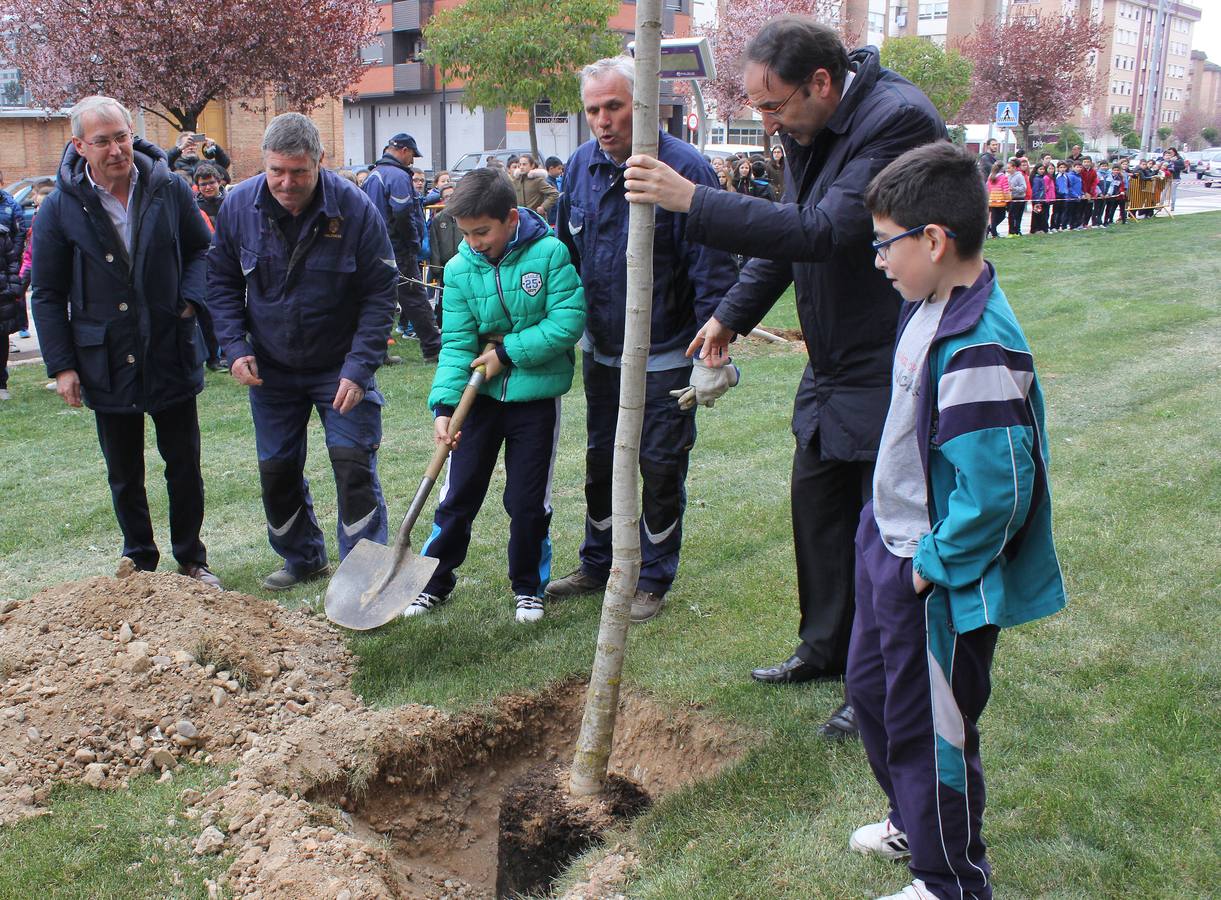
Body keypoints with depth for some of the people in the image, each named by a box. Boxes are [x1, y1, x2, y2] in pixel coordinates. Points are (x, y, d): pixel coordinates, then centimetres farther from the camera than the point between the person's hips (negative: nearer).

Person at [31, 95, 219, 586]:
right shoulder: (60, 208, -6)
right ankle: (140, 562, 29)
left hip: (171, 357, 1)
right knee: (124, 475, 12)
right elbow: (47, 295, 1)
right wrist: (61, 364, -5)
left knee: (184, 466, 10)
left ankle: (191, 560, 27)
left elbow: (201, 249, 12)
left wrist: (191, 299, -7)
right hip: (107, 366, 0)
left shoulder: (169, 190, -4)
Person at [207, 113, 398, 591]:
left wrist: (358, 368, -20)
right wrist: (235, 347, -8)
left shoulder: (355, 209, -18)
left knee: (353, 462, -7)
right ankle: (302, 558, 31)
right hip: (271, 367, 4)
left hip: (341, 366, -3)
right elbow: (222, 281, 4)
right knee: (276, 468, 12)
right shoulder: (239, 205, -10)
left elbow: (379, 294, -14)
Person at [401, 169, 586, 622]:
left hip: (536, 396, -2)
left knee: (529, 501, 6)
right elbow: (457, 344, -8)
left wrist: (507, 352, -17)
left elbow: (568, 322, -17)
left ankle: (529, 587, 26)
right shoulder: (459, 269, -4)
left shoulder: (550, 253, -12)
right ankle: (435, 581, 26)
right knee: (458, 494, 9)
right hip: (481, 394, 3)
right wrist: (444, 405, -20)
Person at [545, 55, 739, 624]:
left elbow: (712, 268, -19)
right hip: (600, 349, 6)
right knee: (600, 460, 17)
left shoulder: (684, 168, -19)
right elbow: (565, 253, 12)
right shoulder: (580, 166, 0)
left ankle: (653, 579, 21)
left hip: (666, 357, -6)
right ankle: (597, 565, 33)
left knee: (660, 469, 4)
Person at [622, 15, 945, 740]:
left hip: (890, 373, -9)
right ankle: (826, 649, 37)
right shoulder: (811, 130, 4)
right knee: (817, 509, 18)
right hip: (833, 368, 9)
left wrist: (694, 202, -34)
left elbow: (828, 232, -33)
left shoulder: (897, 119, -24)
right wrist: (734, 314, 17)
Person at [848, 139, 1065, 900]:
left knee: (932, 728, 7)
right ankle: (914, 823, 49)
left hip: (940, 580, -10)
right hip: (892, 549, 10)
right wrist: (893, 540, 16)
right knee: (872, 688, 26)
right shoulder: (928, 309, 2)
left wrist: (931, 566, -19)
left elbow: (995, 491, -31)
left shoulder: (980, 350, -30)